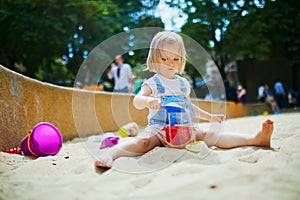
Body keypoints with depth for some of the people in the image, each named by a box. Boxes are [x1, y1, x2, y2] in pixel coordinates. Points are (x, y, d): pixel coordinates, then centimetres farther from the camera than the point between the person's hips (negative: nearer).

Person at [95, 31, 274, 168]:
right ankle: (109, 153, -54)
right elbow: (137, 100, -16)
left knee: (211, 136, -15)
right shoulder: (153, 83, 3)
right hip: (160, 128, -4)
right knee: (144, 141, -35)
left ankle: (255, 139, -25)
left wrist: (210, 117, 31)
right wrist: (148, 101, -40)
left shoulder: (183, 83, 20)